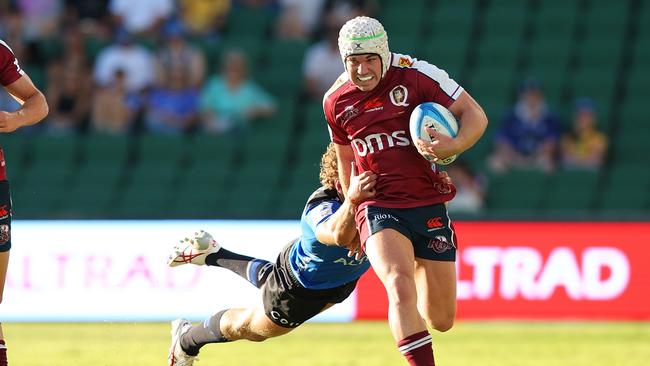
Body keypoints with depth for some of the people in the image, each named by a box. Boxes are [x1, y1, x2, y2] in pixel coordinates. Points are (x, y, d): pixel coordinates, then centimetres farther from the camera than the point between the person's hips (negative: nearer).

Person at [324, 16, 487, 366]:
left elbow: (475, 116, -7)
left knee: (441, 320, 5)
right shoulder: (336, 101, 3)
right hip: (379, 207, 0)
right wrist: (352, 210, 27)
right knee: (401, 286, -29)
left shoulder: (416, 75, -8)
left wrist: (454, 145, -27)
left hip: (429, 204, 0)